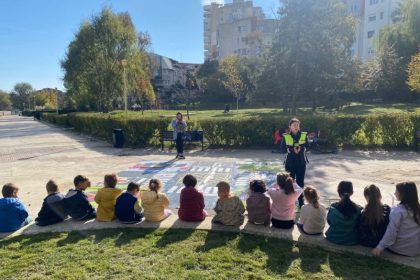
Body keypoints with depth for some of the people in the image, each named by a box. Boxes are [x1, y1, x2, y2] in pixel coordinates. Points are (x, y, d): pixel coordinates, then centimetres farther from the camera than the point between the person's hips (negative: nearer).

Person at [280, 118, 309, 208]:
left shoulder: (304, 135, -2)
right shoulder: (285, 136, -6)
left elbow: (307, 146, 0)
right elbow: (282, 148, -6)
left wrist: (301, 149, -20)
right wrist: (292, 150, -20)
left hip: (301, 162, 1)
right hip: (290, 163, -1)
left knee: (300, 182, 11)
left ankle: (301, 201, 25)